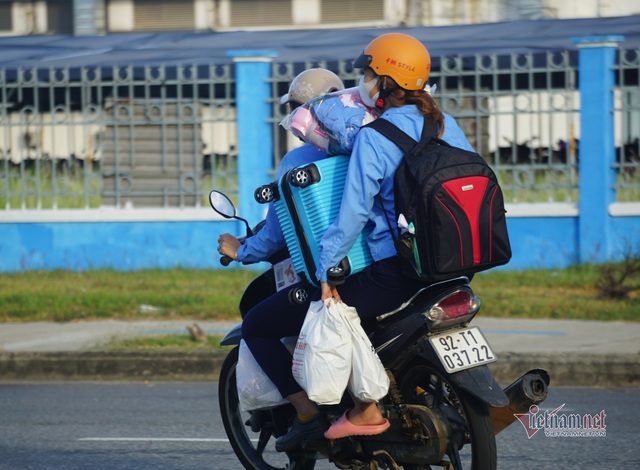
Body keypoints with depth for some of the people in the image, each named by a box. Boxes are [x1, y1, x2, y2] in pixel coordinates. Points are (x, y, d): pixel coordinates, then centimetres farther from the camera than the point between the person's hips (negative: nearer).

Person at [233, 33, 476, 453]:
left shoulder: (373, 136, -12)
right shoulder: (445, 125, 7)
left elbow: (354, 210, -18)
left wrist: (327, 268, -14)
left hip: (388, 275, -8)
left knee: (257, 326, 0)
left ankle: (309, 414, -5)